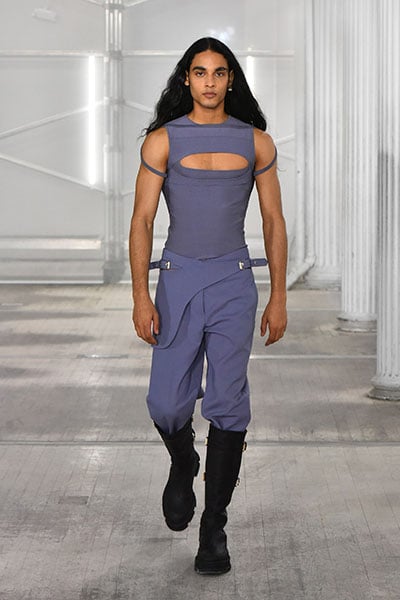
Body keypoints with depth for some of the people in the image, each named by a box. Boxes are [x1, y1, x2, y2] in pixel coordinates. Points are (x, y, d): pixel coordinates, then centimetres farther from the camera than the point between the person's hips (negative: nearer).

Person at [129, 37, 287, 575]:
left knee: (227, 406, -4)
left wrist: (279, 297, 4)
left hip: (234, 283, 0)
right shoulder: (163, 140, 1)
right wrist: (141, 297, -10)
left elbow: (273, 221, 8)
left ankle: (214, 526, 5)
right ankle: (183, 469, 33)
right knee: (167, 404, -2)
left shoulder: (255, 141, 6)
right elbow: (142, 220, -2)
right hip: (178, 281, 0)